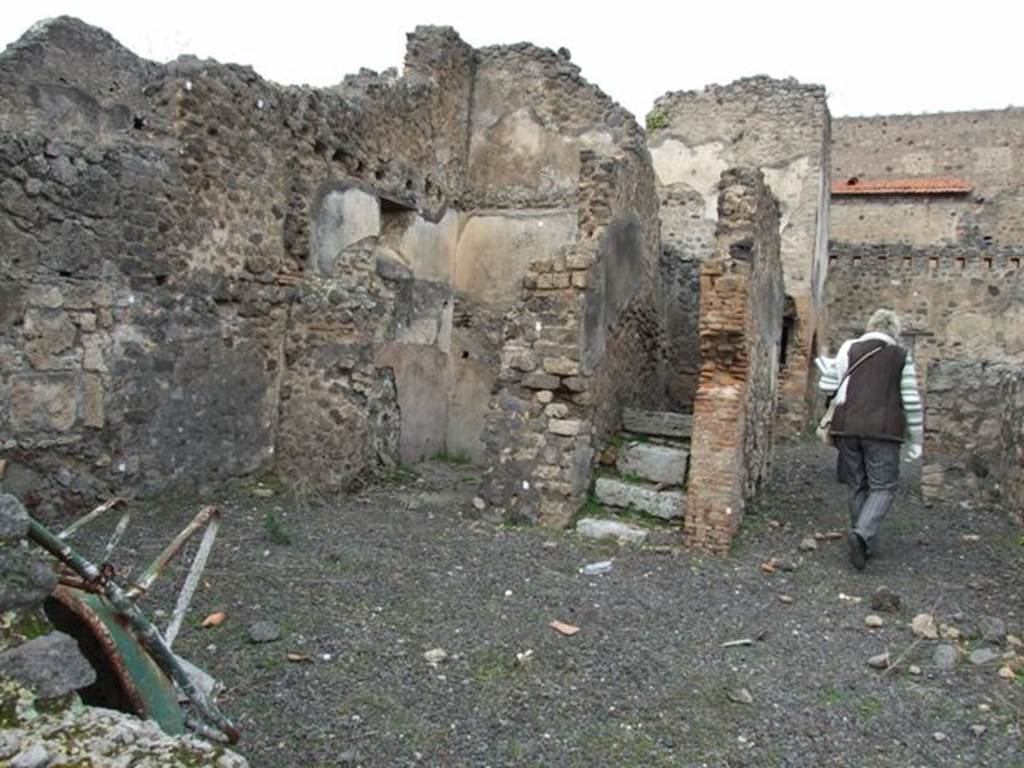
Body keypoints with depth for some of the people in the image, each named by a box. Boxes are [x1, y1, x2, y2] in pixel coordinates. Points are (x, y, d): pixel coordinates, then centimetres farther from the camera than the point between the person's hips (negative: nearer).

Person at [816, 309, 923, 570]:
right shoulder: (901, 356, 5)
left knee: (857, 487, 12)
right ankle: (862, 533, -20)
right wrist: (915, 440, 10)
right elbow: (912, 401, 3)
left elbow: (828, 387, 5)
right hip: (882, 430, -2)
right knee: (883, 487, 1)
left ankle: (866, 543, 18)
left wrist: (826, 368, 26)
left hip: (848, 426, 2)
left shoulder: (850, 348, 7)